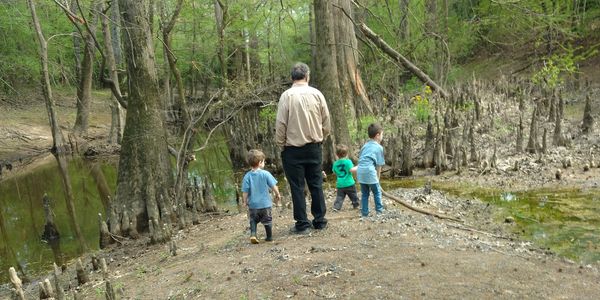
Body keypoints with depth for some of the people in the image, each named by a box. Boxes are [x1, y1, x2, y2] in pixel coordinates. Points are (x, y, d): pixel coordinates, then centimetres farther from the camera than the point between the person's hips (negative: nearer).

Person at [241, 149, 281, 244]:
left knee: (253, 220, 18)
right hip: (265, 204, -1)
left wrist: (245, 202, 6)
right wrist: (277, 194, 10)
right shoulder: (265, 174, -11)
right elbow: (273, 186, -7)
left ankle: (253, 234, 0)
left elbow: (245, 191, -7)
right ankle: (269, 237, 25)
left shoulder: (247, 176, -7)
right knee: (267, 221, 15)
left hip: (253, 204, 1)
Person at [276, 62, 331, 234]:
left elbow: (281, 124, -9)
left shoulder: (287, 95, -9)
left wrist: (281, 144, 4)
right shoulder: (317, 94, -1)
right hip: (314, 147, 3)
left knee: (297, 187, 5)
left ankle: (302, 224, 10)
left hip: (293, 149, -3)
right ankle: (320, 221, 20)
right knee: (316, 185, 13)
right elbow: (326, 122, 2)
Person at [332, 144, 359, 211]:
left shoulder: (335, 163, 4)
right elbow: (351, 170, -19)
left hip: (340, 184, 3)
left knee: (339, 197, 6)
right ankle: (356, 205, 27)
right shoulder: (348, 161, -11)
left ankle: (336, 207, -6)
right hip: (349, 183, -3)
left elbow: (334, 172, 13)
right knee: (353, 195, 15)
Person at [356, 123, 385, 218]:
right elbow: (378, 165, 3)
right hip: (369, 171, -6)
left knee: (364, 193, 16)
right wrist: (378, 177, 14)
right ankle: (379, 211, 19)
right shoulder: (379, 147, 2)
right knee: (377, 192, 13)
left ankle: (364, 213, 18)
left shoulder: (365, 145, 20)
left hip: (360, 170, 6)